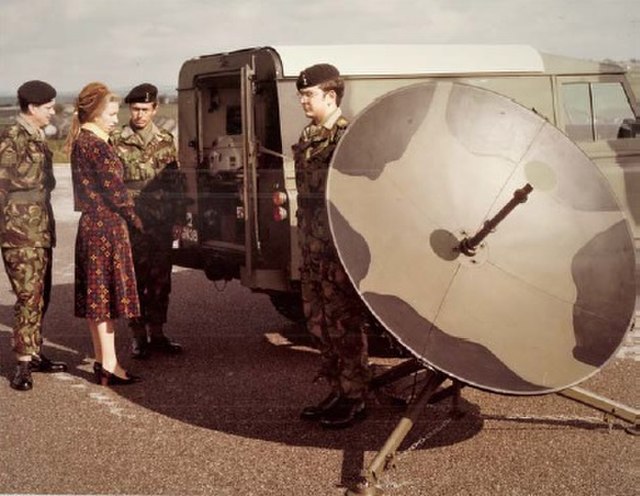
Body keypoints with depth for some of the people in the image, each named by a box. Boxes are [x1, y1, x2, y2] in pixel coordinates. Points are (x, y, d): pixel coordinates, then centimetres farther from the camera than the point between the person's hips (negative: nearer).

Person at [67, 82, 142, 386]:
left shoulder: (80, 141, 13)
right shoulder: (96, 145, -16)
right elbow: (114, 188, -15)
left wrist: (128, 217, 11)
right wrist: (135, 219, -3)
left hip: (91, 224, 9)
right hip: (107, 226, -9)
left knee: (95, 294, 12)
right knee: (108, 293, -5)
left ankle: (102, 360, 21)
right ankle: (109, 366, -1)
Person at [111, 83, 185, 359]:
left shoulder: (166, 142, 9)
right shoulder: (116, 142, 0)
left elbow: (177, 182, 12)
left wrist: (177, 216, 7)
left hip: (162, 222, 3)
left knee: (160, 280, 8)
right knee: (134, 279, 1)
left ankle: (157, 334, 19)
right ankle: (138, 336, 11)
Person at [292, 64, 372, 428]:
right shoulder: (308, 139, 14)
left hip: (341, 251, -9)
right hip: (313, 249, 9)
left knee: (345, 326, -1)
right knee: (320, 323, 15)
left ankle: (354, 399, 11)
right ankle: (338, 392, 27)